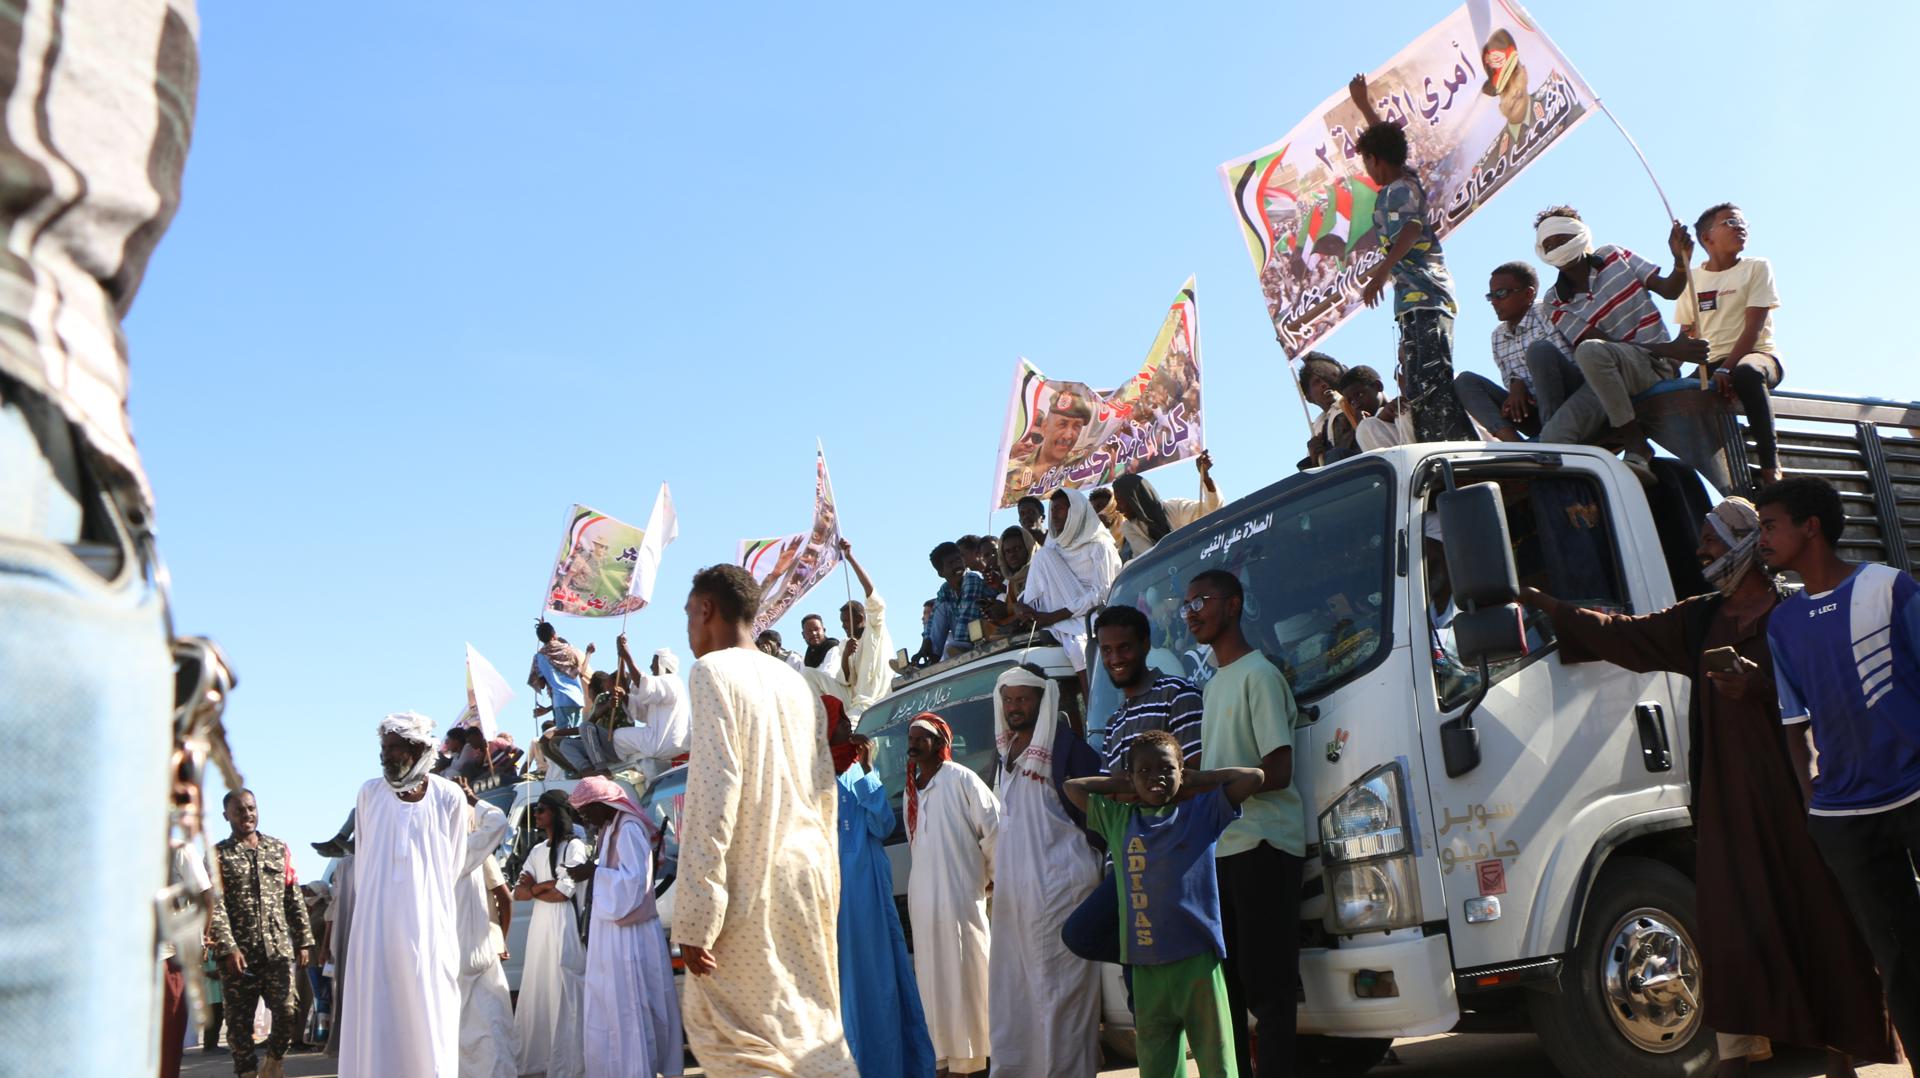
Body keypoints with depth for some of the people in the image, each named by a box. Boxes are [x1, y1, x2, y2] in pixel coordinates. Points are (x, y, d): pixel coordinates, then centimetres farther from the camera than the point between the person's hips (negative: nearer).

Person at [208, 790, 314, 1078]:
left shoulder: (279, 849, 14)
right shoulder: (218, 855, 4)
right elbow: (214, 906, -6)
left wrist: (304, 940, 8)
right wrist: (228, 948, -16)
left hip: (279, 949, 2)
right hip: (238, 953, -2)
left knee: (287, 1011, -8)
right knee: (239, 1021, 3)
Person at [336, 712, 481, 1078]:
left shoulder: (449, 797, -2)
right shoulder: (370, 793, 3)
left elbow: (453, 865, 7)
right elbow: (363, 861, 11)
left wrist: (422, 899, 11)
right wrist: (378, 901, 9)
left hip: (426, 924, -1)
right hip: (377, 922, 2)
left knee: (427, 1015, -1)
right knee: (376, 1015, 2)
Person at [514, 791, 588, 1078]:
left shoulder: (574, 847, -6)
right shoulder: (536, 851, 16)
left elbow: (565, 892, -15)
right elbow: (518, 893, 9)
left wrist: (535, 888, -1)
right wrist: (548, 887, -7)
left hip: (564, 926, -7)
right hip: (538, 926, 7)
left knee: (563, 995, -5)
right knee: (537, 993, 9)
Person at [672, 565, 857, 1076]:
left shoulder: (713, 671, -8)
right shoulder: (794, 681, 13)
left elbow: (713, 791, -16)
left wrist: (694, 915, -16)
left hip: (752, 882, -7)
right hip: (809, 870, 7)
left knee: (723, 1029, 0)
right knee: (813, 1024, 14)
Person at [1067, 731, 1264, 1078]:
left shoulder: (1201, 811, 5)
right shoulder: (1119, 820, 12)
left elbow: (1254, 777, 2)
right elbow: (1073, 787, 21)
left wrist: (1195, 779, 8)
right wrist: (1120, 783, 16)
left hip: (1197, 960, -3)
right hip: (1145, 967, 3)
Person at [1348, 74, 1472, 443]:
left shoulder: (1399, 190, -5)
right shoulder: (1405, 180, 21)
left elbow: (1411, 228, -26)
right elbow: (1385, 139, 40)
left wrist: (1381, 272, -39)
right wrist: (1363, 103, 53)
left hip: (1422, 299, -10)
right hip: (1416, 302, 10)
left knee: (1430, 385, -21)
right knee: (1417, 390, 4)